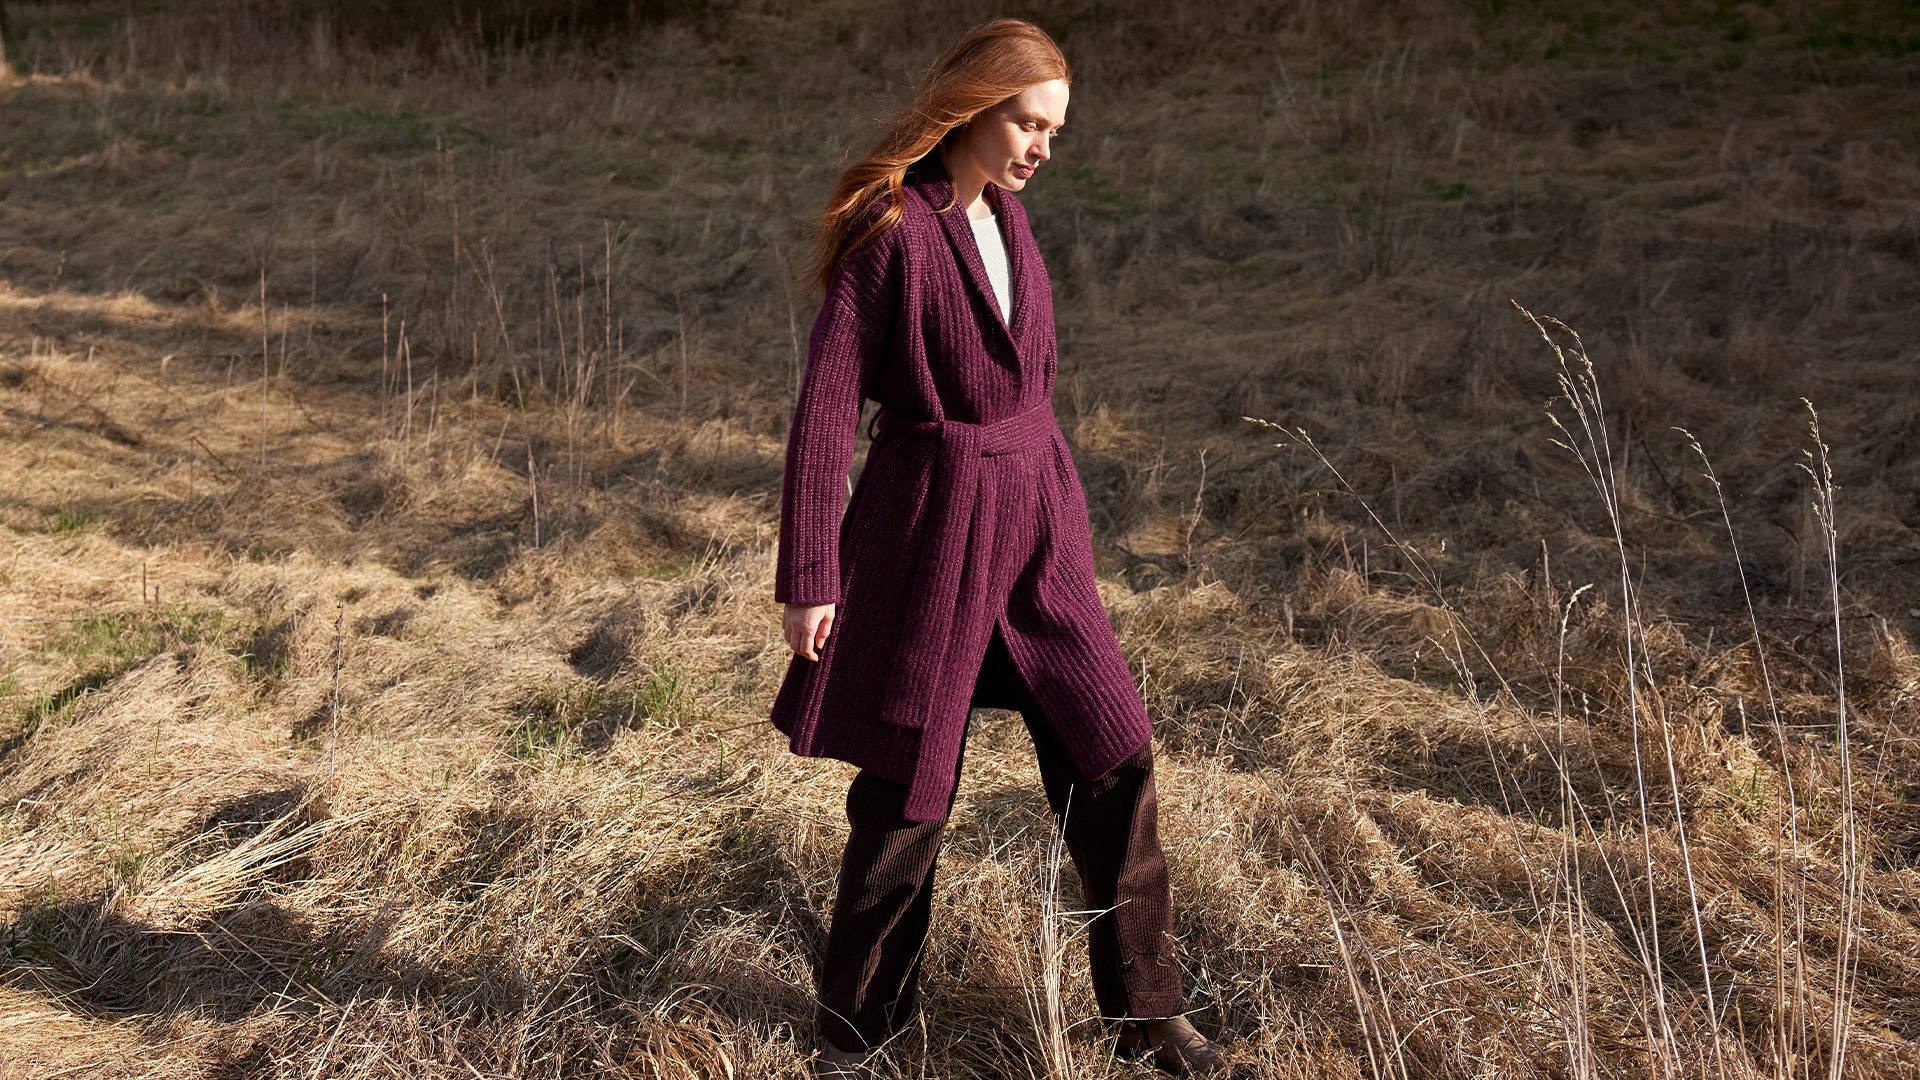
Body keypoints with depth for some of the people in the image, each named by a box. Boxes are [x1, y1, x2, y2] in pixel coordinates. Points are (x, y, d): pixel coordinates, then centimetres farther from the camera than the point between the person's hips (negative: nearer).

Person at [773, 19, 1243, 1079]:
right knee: (907, 795, 5)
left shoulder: (1006, 216, 10)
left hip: (1034, 525, 7)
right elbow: (825, 405, -16)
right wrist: (810, 577, -16)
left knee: (1115, 758, 6)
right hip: (931, 528, -7)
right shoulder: (892, 227, -14)